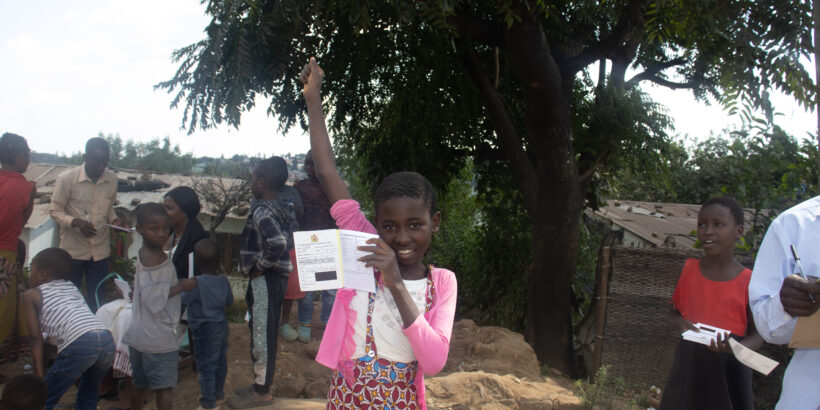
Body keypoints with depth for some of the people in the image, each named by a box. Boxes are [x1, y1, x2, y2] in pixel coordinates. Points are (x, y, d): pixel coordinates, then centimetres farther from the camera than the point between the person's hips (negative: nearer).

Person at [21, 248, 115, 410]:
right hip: (107, 339, 6)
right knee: (88, 396, 27)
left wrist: (39, 373, 8)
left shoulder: (32, 295, 16)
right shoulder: (72, 287, 31)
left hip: (79, 344, -6)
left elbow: (36, 337, 10)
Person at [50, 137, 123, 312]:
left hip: (100, 250, 3)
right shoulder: (66, 179, -11)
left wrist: (114, 220, -5)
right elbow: (56, 211, -5)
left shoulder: (112, 179, 1)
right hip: (73, 248, -3)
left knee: (97, 301, 9)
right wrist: (76, 222, -23)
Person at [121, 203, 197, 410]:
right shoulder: (157, 260, -20)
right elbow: (152, 297, -26)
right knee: (164, 386, 2)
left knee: (139, 382, 20)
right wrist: (181, 286, -17)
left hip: (139, 336, 9)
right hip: (160, 338, -9)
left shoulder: (143, 254, 9)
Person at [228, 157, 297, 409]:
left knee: (262, 334, 1)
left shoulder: (262, 211, -19)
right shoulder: (285, 208, 9)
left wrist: (258, 267, -19)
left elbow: (277, 244, -34)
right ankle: (261, 384, 30)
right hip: (278, 276, 9)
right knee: (262, 332, 19)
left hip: (265, 279, -9)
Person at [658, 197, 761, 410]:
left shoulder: (748, 281, -5)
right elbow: (674, 313, 12)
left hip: (729, 369, -2)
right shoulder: (689, 269, 2)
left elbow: (757, 335, 1)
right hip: (689, 366, 2)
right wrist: (679, 323, -11)